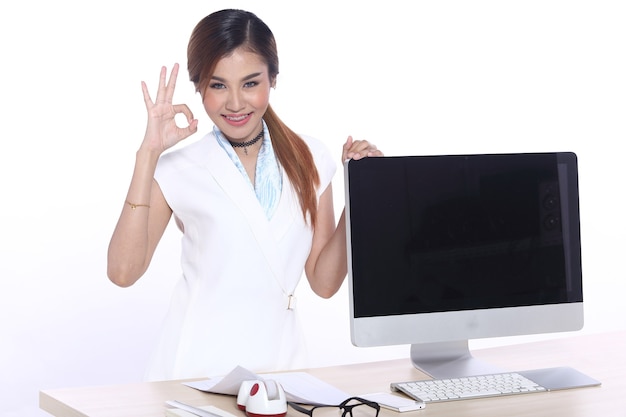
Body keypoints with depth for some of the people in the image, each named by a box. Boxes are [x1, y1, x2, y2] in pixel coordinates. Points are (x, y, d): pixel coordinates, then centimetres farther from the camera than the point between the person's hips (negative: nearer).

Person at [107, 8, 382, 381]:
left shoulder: (310, 158, 6)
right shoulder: (177, 168, -2)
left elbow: (324, 282, 7)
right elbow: (123, 272, -15)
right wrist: (149, 154, -15)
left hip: (282, 360, 2)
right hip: (200, 363, -2)